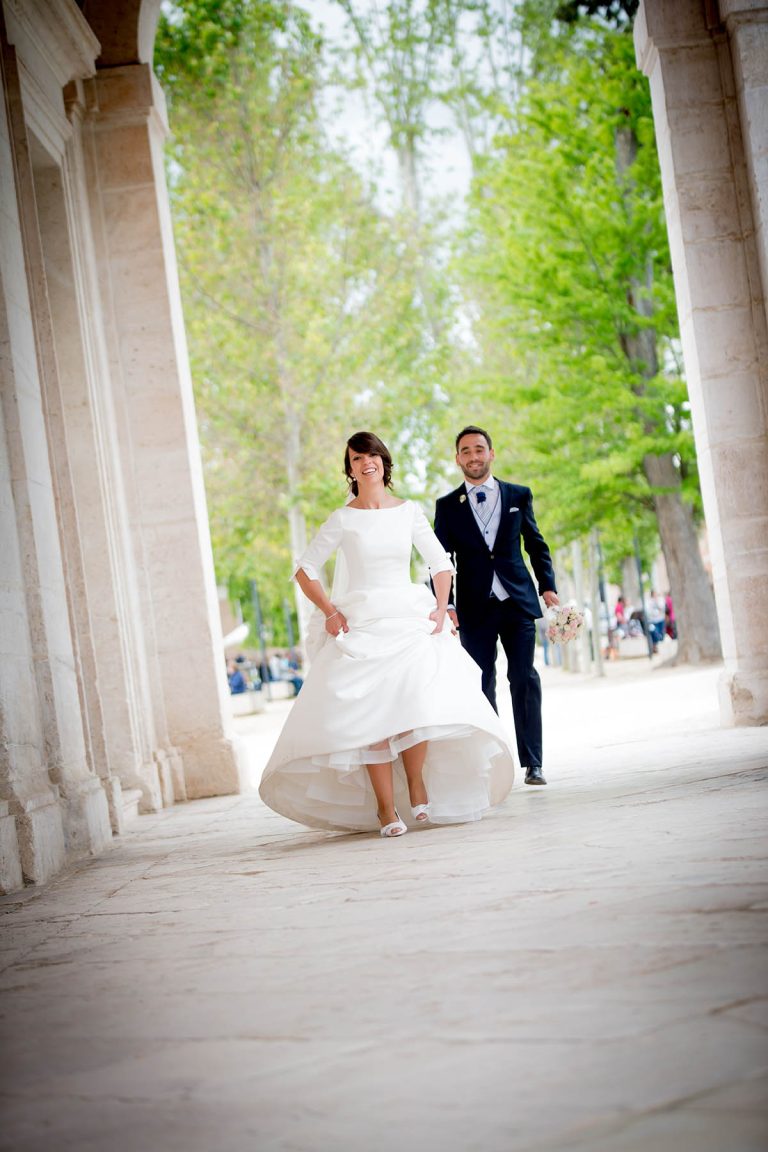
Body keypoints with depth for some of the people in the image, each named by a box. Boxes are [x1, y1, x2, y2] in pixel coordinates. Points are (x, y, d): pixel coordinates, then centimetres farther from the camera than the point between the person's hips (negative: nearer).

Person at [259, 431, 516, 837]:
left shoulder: (409, 511, 8)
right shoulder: (342, 519, 3)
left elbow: (440, 563, 13)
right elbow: (305, 571, 6)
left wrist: (440, 607, 0)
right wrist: (329, 611, -5)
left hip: (409, 619, 1)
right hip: (360, 626, -1)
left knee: (418, 703, -21)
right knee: (370, 715, -12)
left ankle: (416, 781, 0)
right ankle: (385, 807, -6)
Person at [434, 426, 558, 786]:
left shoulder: (519, 495, 9)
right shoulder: (447, 506, 7)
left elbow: (536, 544, 12)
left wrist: (547, 586, 2)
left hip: (518, 603, 0)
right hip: (474, 609, 0)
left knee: (525, 679, -5)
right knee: (482, 686, 2)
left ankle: (532, 763, 0)